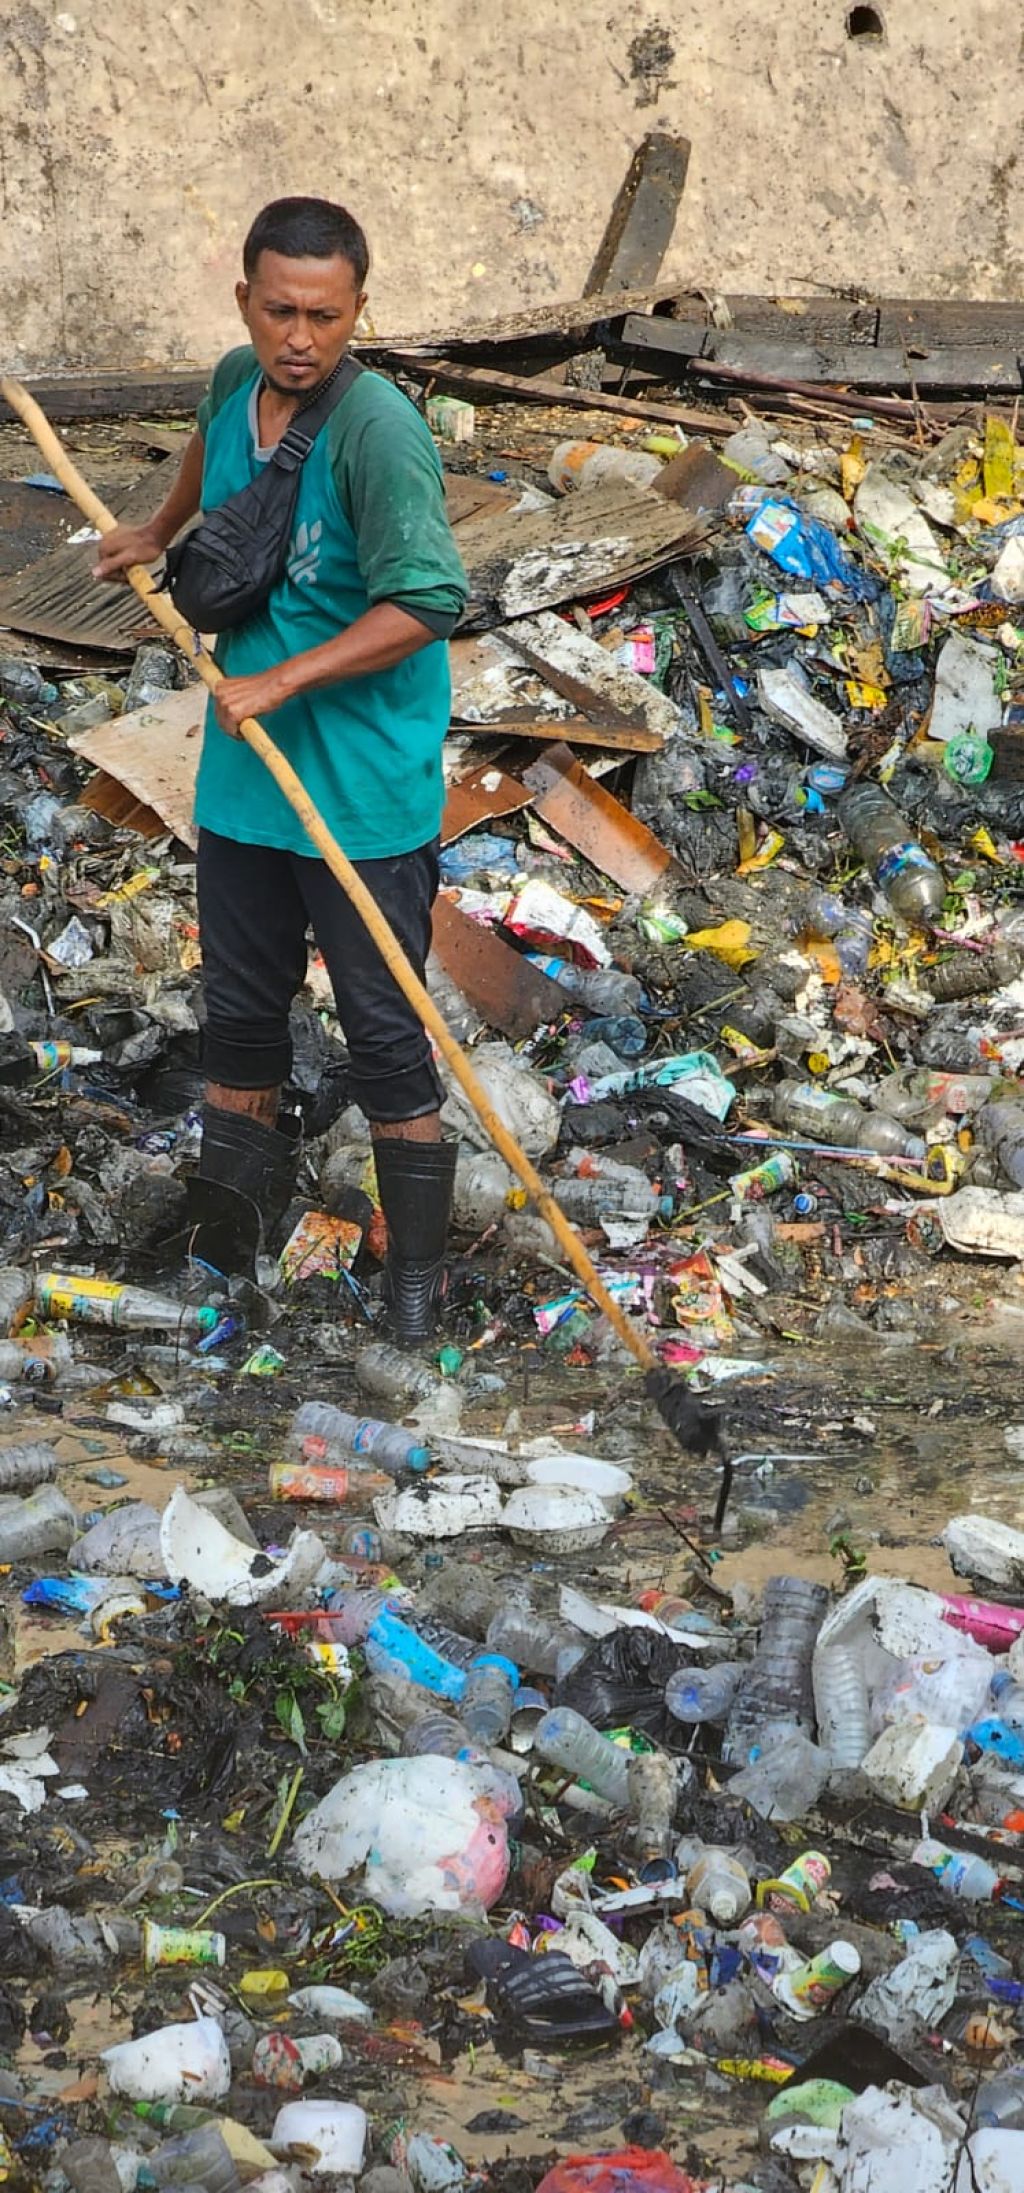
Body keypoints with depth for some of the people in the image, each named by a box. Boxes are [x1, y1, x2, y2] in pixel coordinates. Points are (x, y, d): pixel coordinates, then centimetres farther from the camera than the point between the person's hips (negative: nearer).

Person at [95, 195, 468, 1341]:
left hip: (364, 794, -7)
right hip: (242, 774, 7)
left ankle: (417, 1264, 16)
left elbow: (424, 604, -26)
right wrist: (157, 534, 36)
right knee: (240, 1009, 18)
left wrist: (282, 681, -23)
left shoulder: (378, 429, -22)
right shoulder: (237, 381, 0)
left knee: (384, 1031, 2)